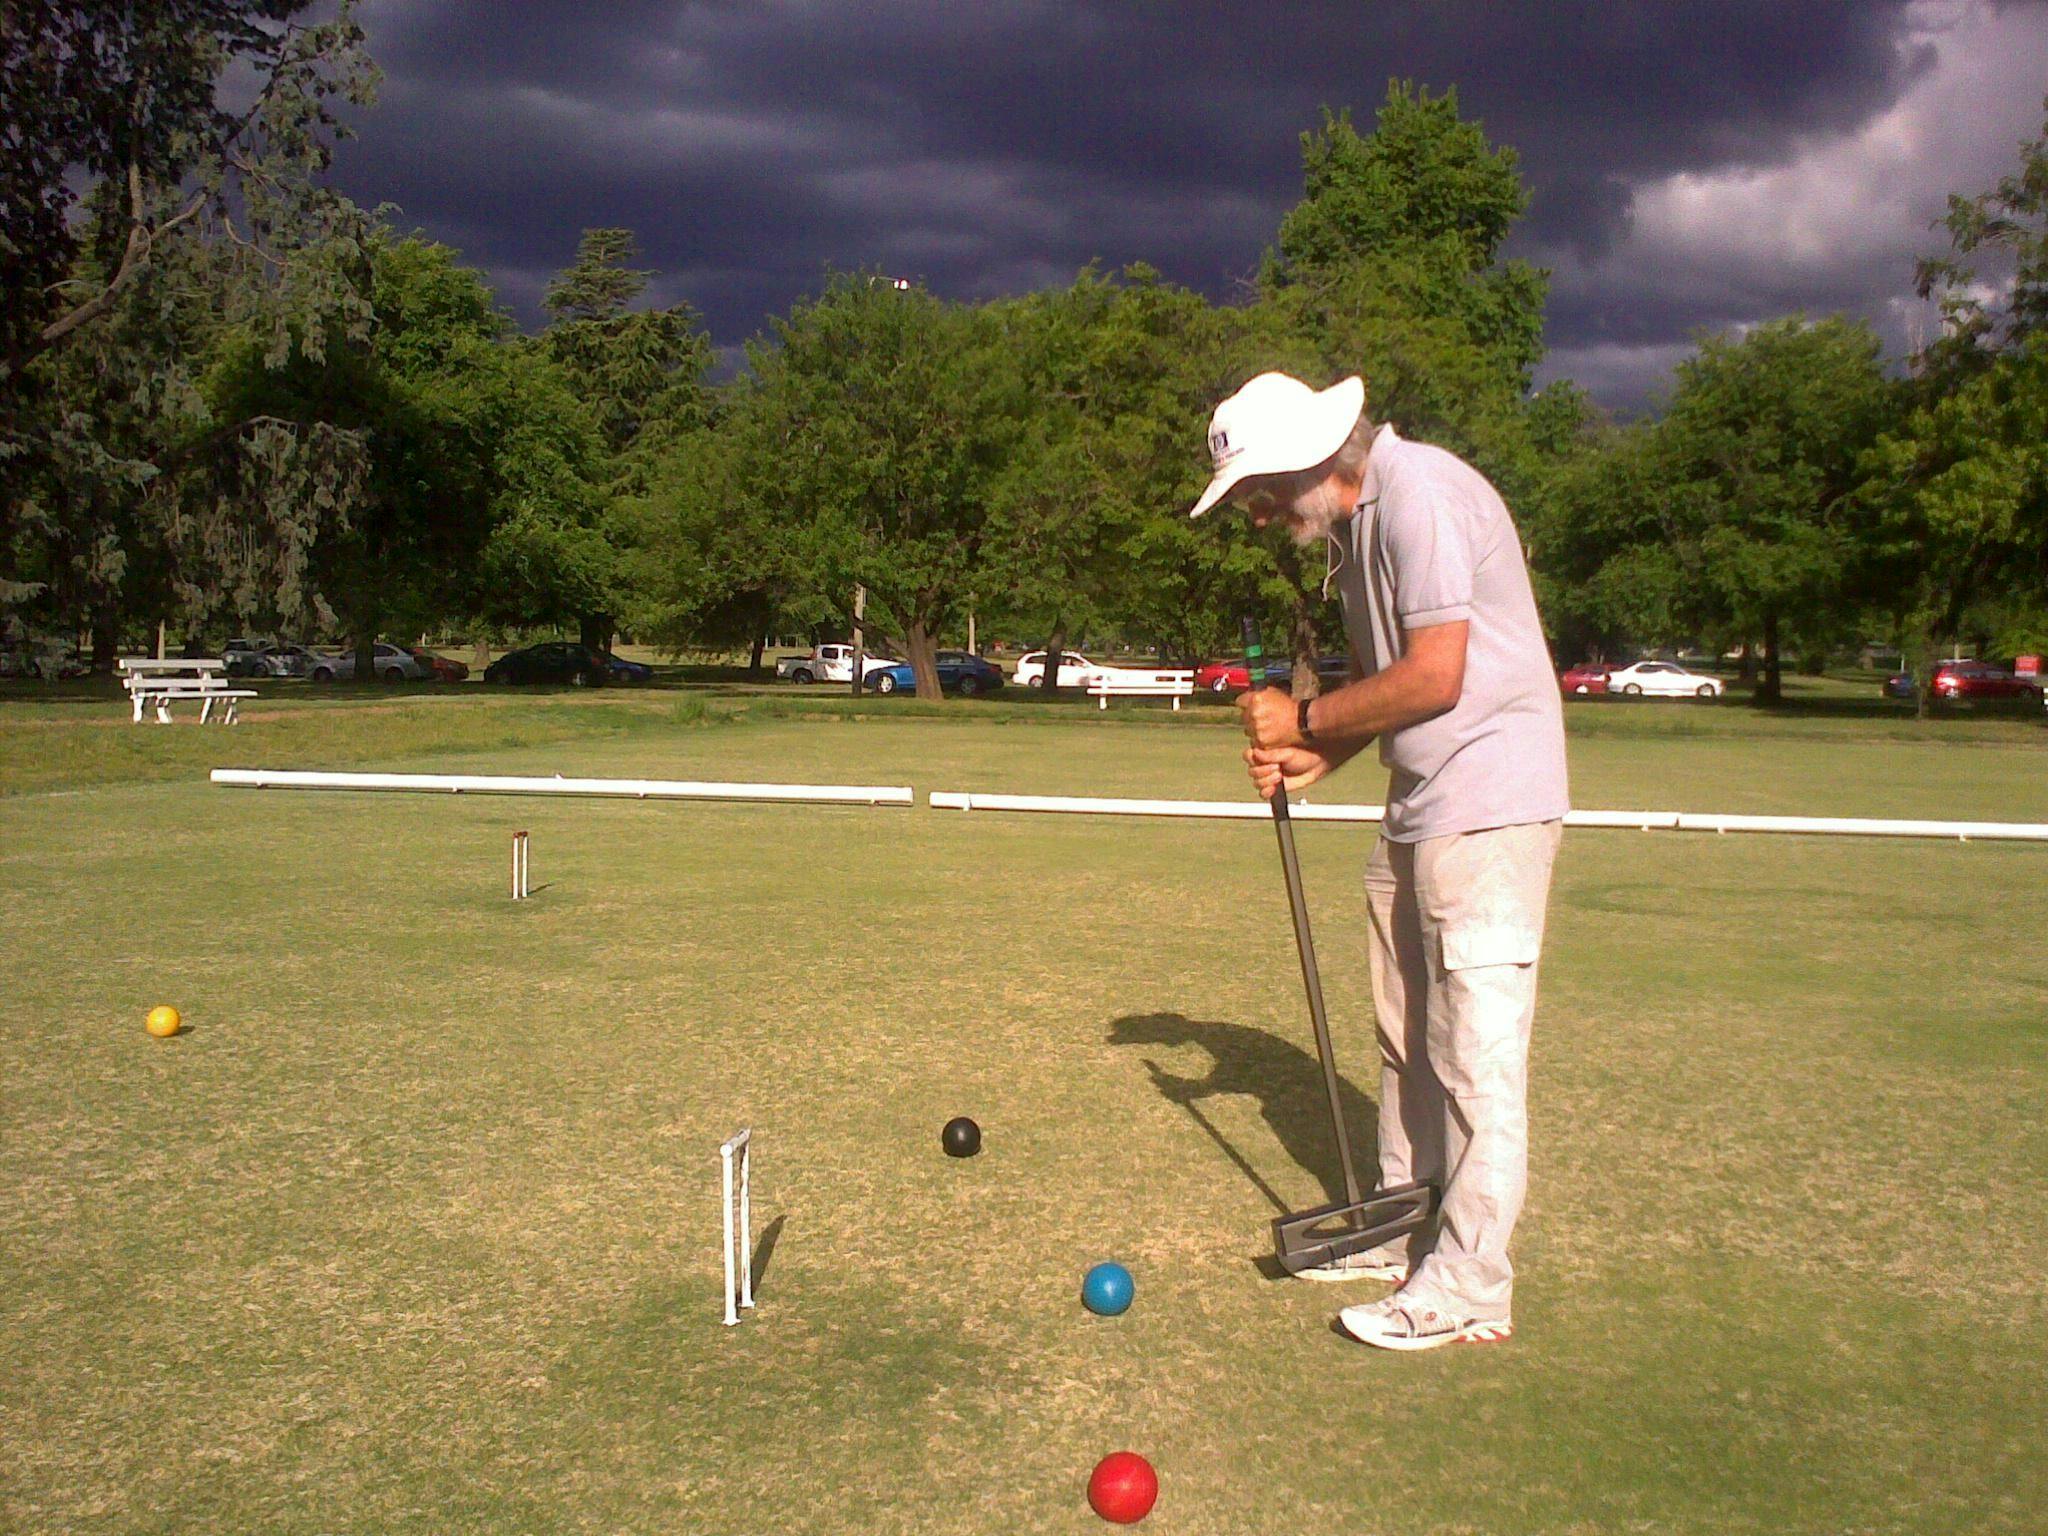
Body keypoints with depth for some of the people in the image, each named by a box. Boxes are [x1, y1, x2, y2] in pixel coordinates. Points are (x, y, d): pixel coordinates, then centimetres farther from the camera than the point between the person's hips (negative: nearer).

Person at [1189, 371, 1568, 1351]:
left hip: (1486, 806, -10)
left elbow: (1434, 677, -21)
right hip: (1418, 811, 10)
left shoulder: (1420, 494, -16)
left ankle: (1468, 1290, 3)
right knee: (1408, 1040, 17)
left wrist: (1305, 719, -9)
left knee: (1476, 1050, -5)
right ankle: (1404, 1231, 31)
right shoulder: (1355, 522, 14)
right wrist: (1313, 758, -1)